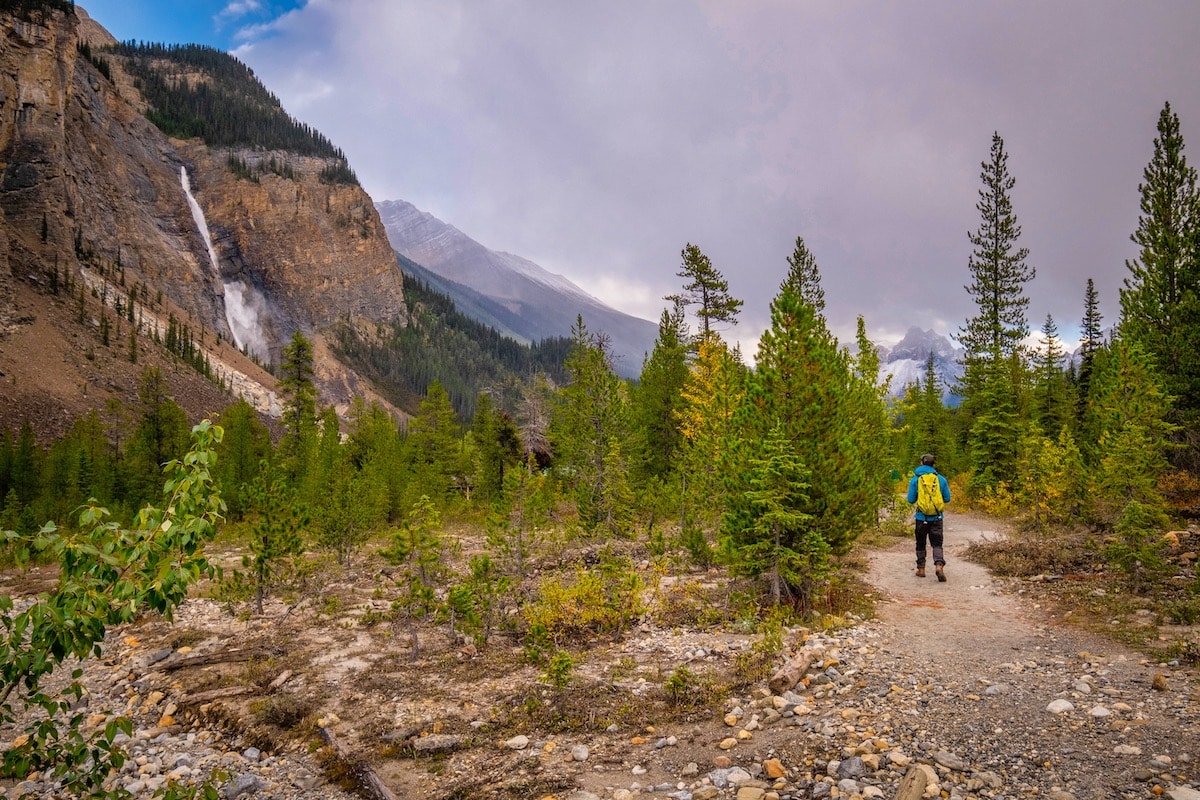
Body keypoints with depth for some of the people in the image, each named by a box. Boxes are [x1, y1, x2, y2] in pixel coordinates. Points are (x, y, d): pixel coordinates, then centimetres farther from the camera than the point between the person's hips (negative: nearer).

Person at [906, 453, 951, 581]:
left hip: (922, 517, -1)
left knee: (920, 544, 14)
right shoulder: (941, 479, 0)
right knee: (937, 544, 2)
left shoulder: (915, 480, -5)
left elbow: (911, 500, -3)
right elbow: (947, 499, 4)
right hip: (937, 518, 1)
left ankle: (921, 569, 19)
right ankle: (939, 565, -20)